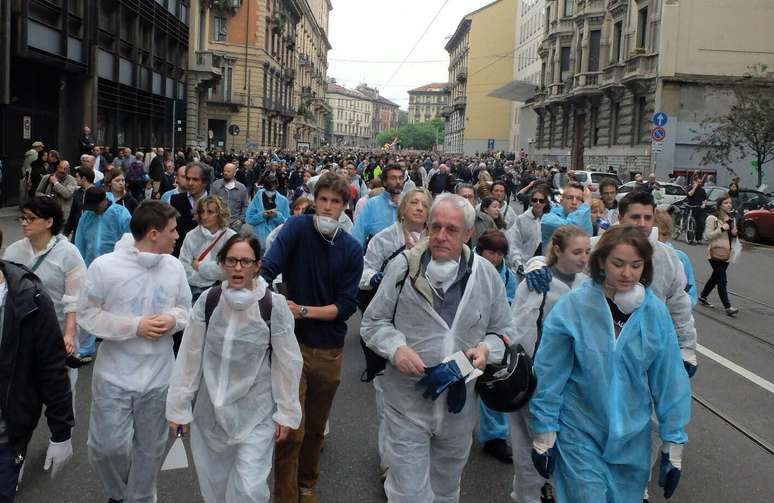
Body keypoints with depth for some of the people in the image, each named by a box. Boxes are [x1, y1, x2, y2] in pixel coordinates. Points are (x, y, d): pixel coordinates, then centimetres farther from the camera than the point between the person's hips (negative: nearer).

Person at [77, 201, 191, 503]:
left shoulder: (174, 266, -3)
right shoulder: (104, 266, -14)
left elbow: (186, 308, 8)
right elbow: (86, 314, -9)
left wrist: (173, 319, -16)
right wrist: (135, 326, -19)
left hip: (158, 376, 3)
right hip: (114, 375, -3)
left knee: (150, 449, 15)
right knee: (107, 446, 2)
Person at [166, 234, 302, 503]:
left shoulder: (274, 305, -14)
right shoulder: (207, 301, -7)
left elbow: (288, 362, -6)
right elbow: (189, 357, -1)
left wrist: (287, 412, -2)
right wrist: (178, 406, 2)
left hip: (256, 412, -3)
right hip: (210, 409, 3)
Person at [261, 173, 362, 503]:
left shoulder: (351, 249, -2)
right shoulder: (297, 227, -10)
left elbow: (346, 306, -6)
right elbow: (267, 269, -24)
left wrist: (304, 311, -18)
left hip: (330, 349, 3)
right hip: (294, 342, -3)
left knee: (315, 427, 19)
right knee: (291, 430, -3)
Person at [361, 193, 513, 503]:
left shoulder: (486, 275, -1)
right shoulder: (403, 267, -8)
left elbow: (502, 331, 8)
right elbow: (373, 322, -1)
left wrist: (486, 349, -13)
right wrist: (396, 348, -19)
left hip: (460, 405, 3)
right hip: (408, 400, -3)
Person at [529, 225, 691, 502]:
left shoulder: (655, 311, -7)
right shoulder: (572, 306, -15)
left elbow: (669, 381, 0)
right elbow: (549, 375, -9)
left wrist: (673, 446, 4)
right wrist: (544, 438, -5)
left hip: (633, 438, 3)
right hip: (579, 434, -3)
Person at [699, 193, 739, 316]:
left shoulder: (731, 219, 13)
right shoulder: (712, 218, -9)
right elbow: (707, 236, -14)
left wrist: (735, 234, 1)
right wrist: (721, 229, -23)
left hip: (727, 254, 8)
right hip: (716, 253, -8)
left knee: (716, 277, 16)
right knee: (722, 280, -10)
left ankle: (703, 297, 33)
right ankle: (727, 307, -12)